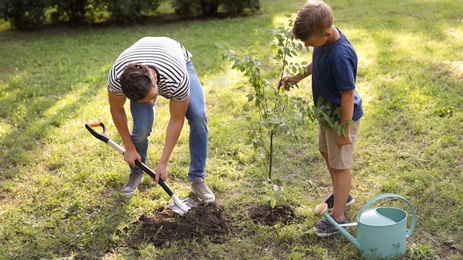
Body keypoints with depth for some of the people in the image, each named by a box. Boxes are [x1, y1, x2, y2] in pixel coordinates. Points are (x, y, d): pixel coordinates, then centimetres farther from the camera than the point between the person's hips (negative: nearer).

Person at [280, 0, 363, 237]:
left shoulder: (340, 56, -36)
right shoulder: (324, 40, -9)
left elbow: (348, 94, -29)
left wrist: (345, 130, -22)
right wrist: (297, 77, 6)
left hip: (342, 116, -10)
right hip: (327, 111, 10)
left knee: (340, 164, 4)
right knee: (326, 151, 26)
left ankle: (338, 217, 21)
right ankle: (341, 194, 48)